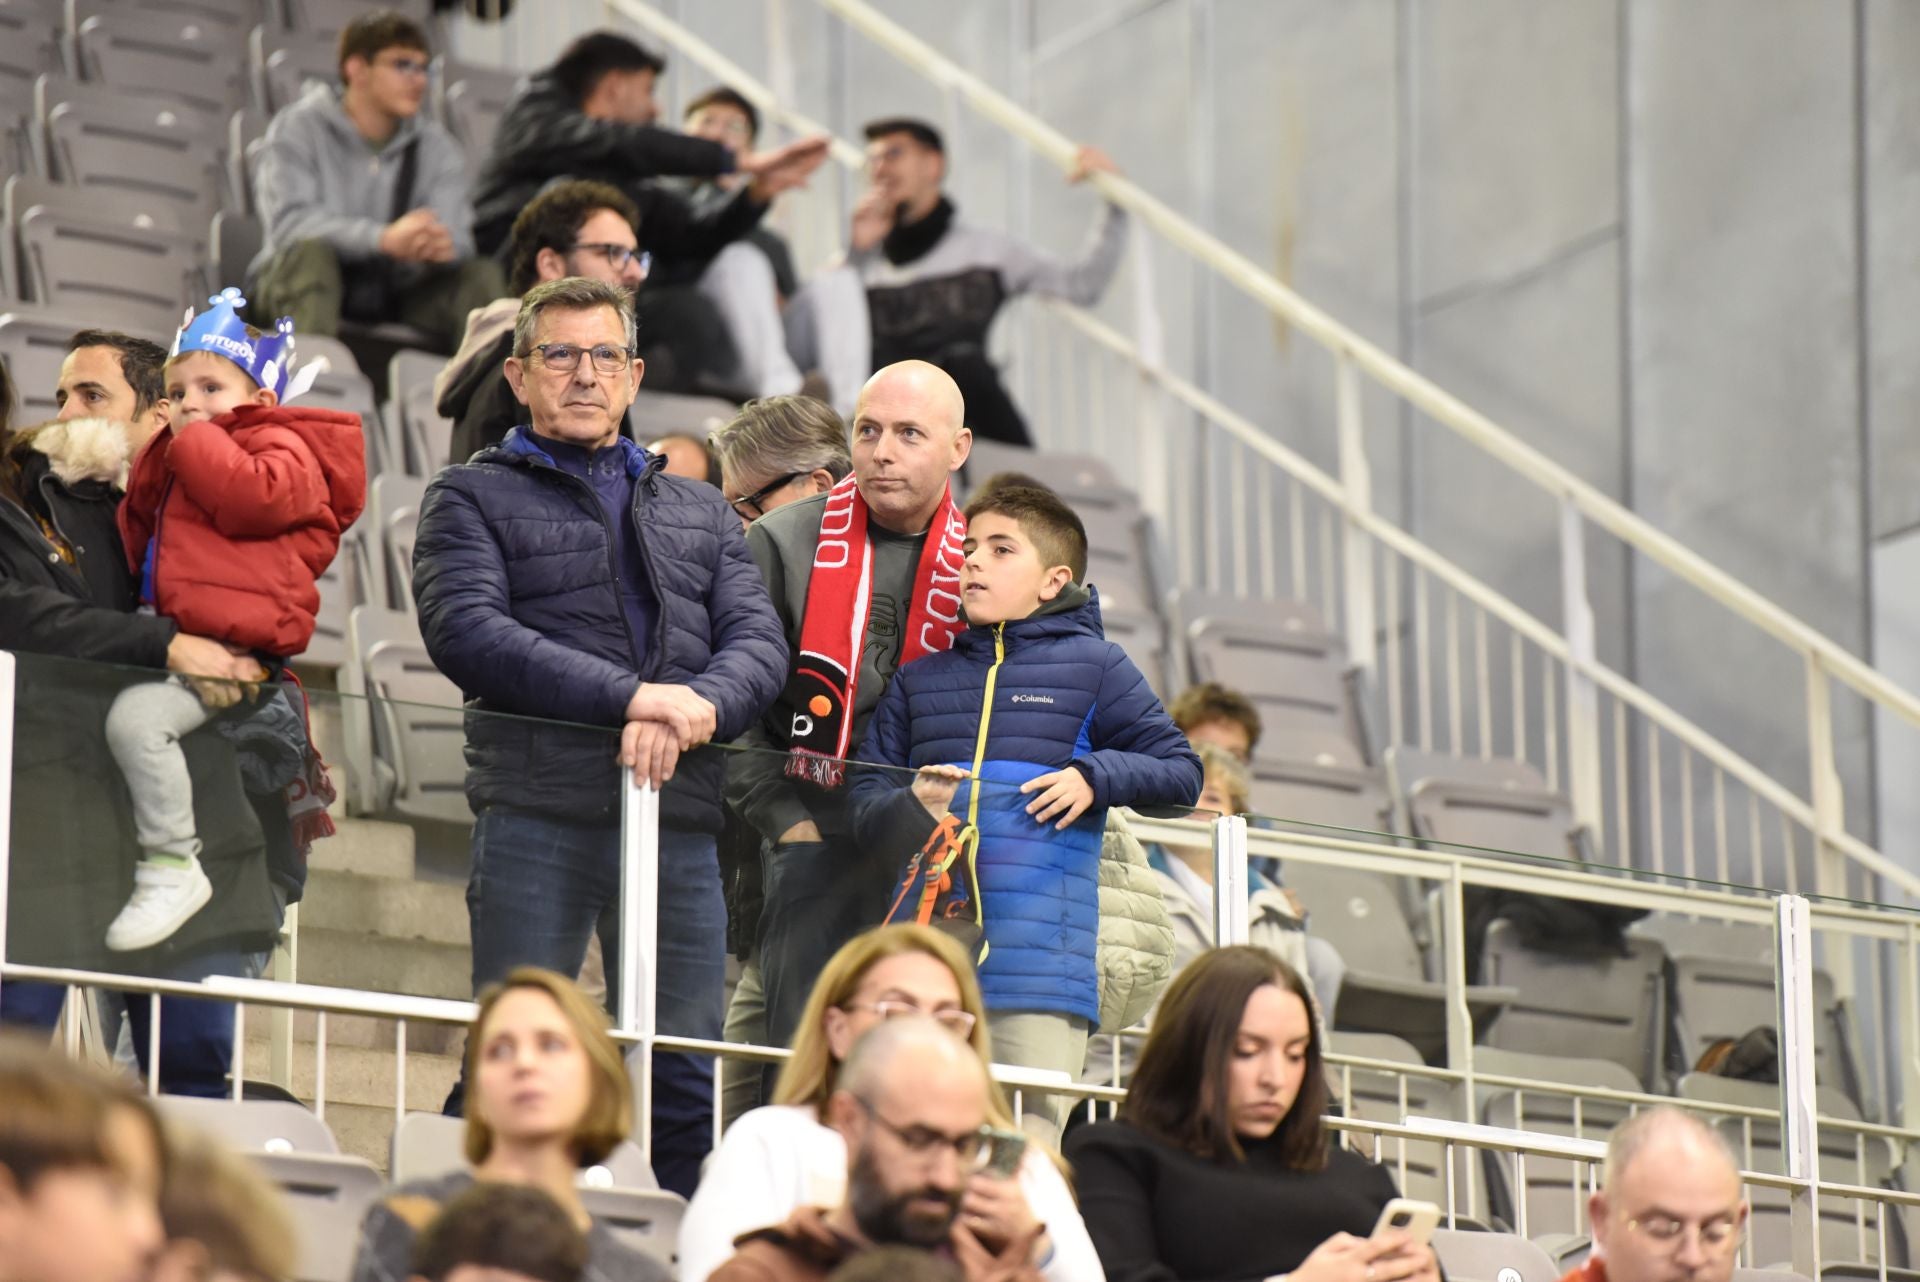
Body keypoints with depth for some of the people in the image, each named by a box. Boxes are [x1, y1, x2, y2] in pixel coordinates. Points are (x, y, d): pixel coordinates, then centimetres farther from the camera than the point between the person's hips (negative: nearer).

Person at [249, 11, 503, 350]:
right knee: (310, 251, -34)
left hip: (395, 298, 4)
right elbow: (287, 220, -22)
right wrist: (385, 239, -36)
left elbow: (456, 238, -7)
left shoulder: (437, 145, 8)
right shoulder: (299, 128, -4)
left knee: (483, 275, -16)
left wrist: (439, 247, -35)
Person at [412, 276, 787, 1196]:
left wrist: (691, 711, -13)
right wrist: (630, 696, -16)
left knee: (686, 1077, 1)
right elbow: (466, 633, -8)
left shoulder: (699, 513, 24)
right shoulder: (473, 497, 10)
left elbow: (759, 640, 10)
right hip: (537, 815, -4)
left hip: (679, 818, 4)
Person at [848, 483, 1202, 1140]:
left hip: (1041, 961, -3)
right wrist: (911, 807, -9)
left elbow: (1180, 773, 10)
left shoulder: (1093, 666, 9)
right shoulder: (921, 679, 18)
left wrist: (1095, 776, -7)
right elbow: (864, 802, 13)